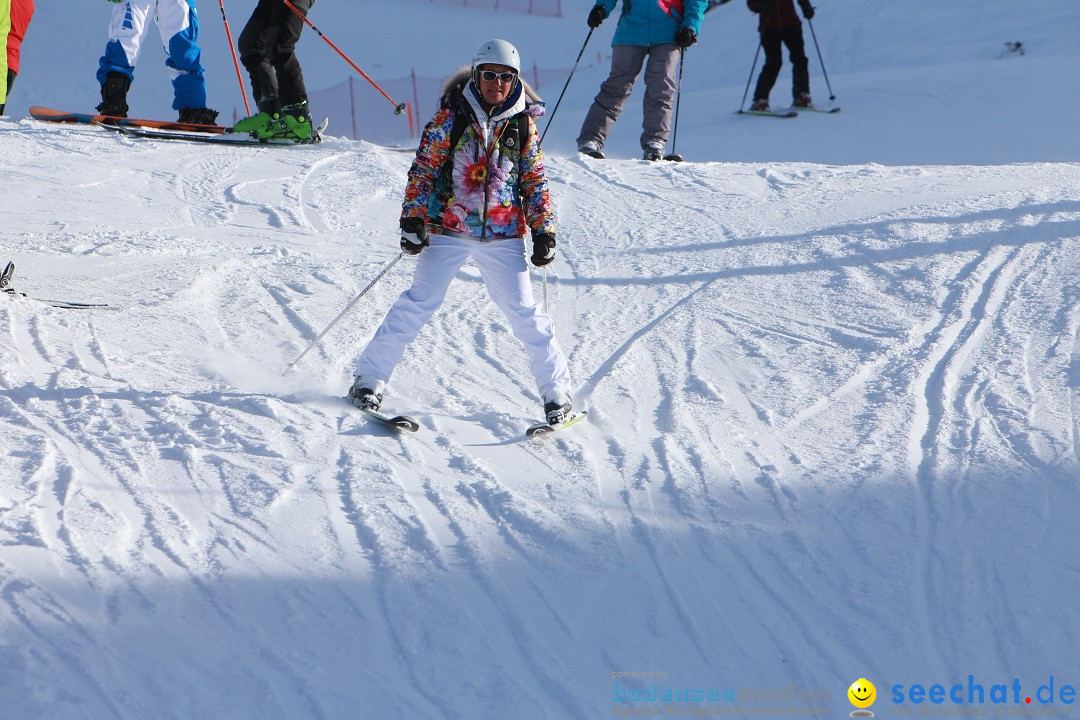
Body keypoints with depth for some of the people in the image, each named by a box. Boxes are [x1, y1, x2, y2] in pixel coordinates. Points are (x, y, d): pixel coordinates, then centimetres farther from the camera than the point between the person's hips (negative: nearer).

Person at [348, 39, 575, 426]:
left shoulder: (523, 124, 4)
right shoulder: (450, 116, -3)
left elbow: (535, 181, 11)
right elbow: (423, 169, -1)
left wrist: (544, 230, 6)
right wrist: (412, 219, -8)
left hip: (502, 235, 2)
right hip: (447, 228, -1)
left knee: (524, 311, -2)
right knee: (420, 302, -6)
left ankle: (556, 390, 10)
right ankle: (369, 377, 4)